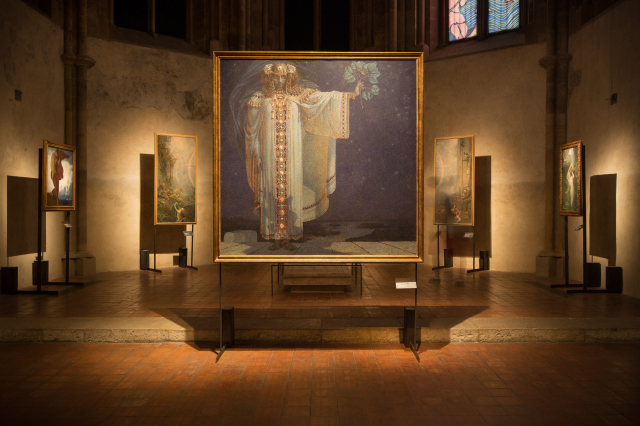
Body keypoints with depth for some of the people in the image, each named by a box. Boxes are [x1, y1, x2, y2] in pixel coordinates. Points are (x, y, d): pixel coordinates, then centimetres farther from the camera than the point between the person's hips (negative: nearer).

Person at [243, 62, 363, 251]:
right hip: (270, 156, 0)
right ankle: (275, 237, 10)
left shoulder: (298, 96, 4)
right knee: (272, 192, 1)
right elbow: (252, 128, 9)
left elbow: (324, 98, -2)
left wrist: (351, 94, -9)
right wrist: (256, 153, 5)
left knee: (291, 193, 2)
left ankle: (288, 237, 11)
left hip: (291, 156, 0)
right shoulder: (260, 98, 4)